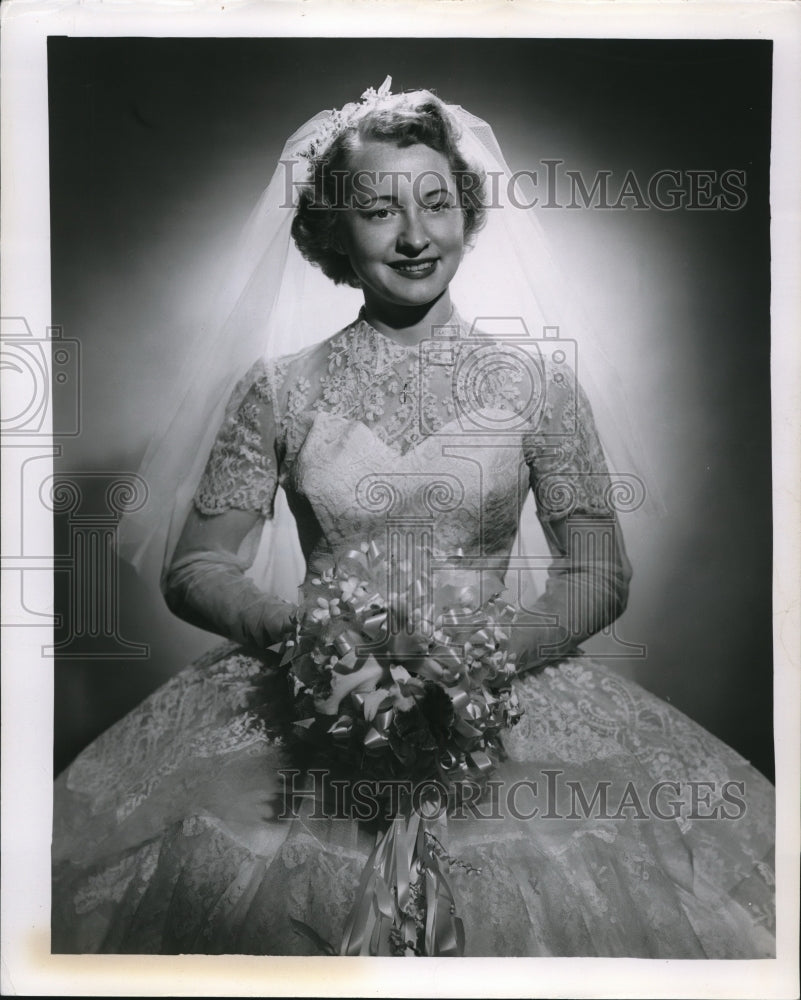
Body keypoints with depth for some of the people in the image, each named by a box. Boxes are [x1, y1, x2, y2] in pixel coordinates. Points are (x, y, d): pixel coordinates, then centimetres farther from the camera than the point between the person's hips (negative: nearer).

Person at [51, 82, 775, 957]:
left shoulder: (538, 377, 3)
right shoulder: (279, 389, 3)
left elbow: (600, 576, 2)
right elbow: (194, 570, 3)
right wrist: (303, 632, -17)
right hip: (310, 706, 0)